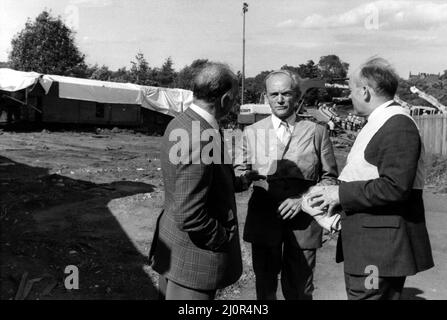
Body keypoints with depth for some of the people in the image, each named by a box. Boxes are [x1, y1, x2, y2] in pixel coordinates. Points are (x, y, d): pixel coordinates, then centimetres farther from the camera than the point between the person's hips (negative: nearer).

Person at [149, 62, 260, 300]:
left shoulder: (180, 123, 1)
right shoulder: (200, 140, -28)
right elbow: (190, 217, -29)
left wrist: (239, 181, 10)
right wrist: (225, 239, -14)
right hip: (194, 261, -9)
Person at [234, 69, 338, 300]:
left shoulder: (317, 132, 3)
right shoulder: (251, 132, 7)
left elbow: (329, 177, 4)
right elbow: (238, 172, 8)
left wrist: (304, 199, -11)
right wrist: (244, 177, -16)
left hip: (303, 222, -1)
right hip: (263, 221, 1)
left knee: (299, 290, 9)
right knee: (265, 287, 14)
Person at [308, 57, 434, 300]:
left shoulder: (398, 126, -16)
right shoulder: (377, 123, 18)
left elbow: (396, 187, -25)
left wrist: (343, 194, -18)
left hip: (380, 248, -10)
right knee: (356, 294, 17)